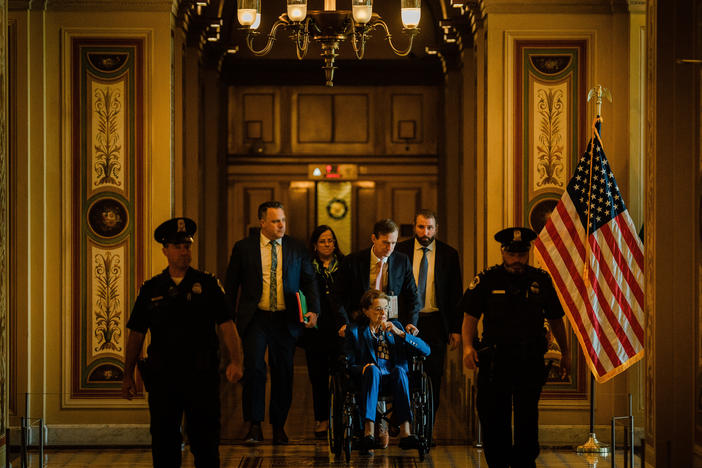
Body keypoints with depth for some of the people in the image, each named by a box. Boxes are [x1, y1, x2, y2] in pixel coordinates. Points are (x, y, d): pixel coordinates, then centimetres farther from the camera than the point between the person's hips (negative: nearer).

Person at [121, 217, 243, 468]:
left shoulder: (207, 284, 4)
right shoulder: (151, 289, 8)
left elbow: (226, 325, -4)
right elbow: (136, 334, 11)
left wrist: (235, 361, -19)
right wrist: (128, 375, 7)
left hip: (202, 374, -1)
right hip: (162, 376, 1)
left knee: (205, 441, 3)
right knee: (164, 441, 5)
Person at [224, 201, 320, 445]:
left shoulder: (297, 249, 7)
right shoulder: (243, 248, 3)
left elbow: (309, 281, 7)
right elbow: (231, 285, 7)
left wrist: (313, 310, -8)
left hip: (285, 320, 2)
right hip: (255, 318, -2)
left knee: (283, 372, 4)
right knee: (254, 368, -11)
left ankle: (279, 427, 17)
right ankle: (254, 426, -2)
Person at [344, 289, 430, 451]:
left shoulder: (395, 326, 19)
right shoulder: (355, 330, 16)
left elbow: (426, 350, 8)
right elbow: (348, 362, 5)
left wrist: (399, 333, -4)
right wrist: (363, 368, -17)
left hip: (394, 379, 1)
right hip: (369, 378, -1)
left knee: (399, 369, -33)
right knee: (372, 369, -35)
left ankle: (405, 431, -45)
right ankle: (368, 431, -48)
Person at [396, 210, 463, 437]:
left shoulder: (449, 254, 3)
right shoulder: (400, 251, 3)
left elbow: (456, 294, 6)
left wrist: (456, 328, 0)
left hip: (435, 322, 0)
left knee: (433, 377, 1)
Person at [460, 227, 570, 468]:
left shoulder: (541, 280, 7)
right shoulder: (487, 280, 2)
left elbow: (555, 319, 15)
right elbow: (470, 317, -2)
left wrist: (565, 353, 14)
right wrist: (468, 346, -17)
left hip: (531, 361, 1)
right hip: (495, 359, 0)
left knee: (527, 418, -3)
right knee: (494, 418, 4)